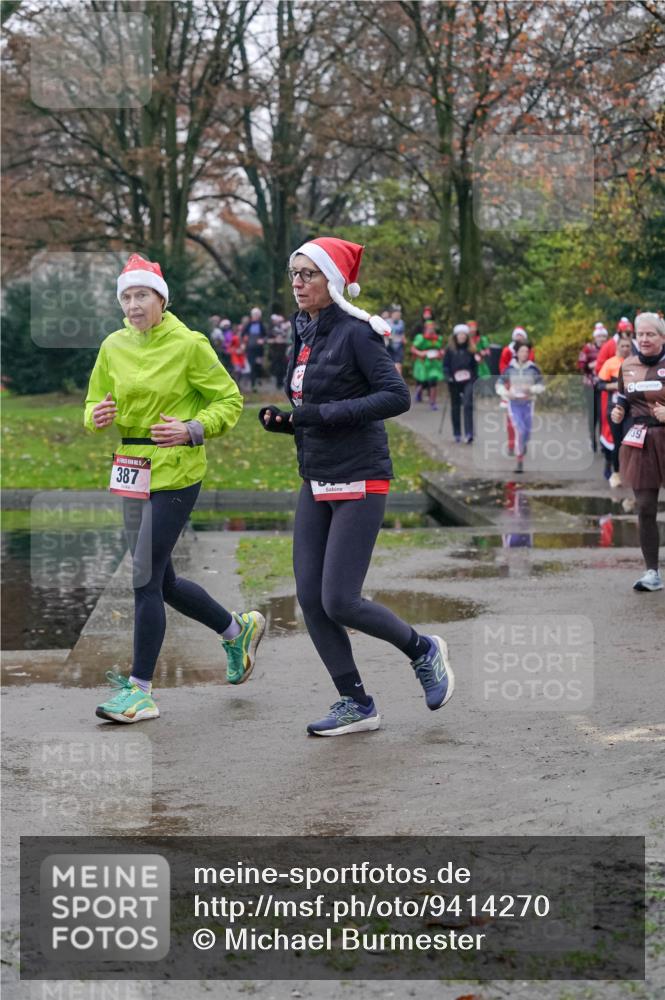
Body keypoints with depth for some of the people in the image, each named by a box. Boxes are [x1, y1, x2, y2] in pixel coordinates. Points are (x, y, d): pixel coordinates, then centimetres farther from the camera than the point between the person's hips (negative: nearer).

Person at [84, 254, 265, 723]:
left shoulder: (189, 345, -9)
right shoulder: (114, 346, 6)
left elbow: (230, 401, -3)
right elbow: (96, 404, 15)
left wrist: (193, 430, -19)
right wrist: (99, 416, -9)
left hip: (176, 471, -7)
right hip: (134, 472, 7)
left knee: (145, 580, -9)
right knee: (163, 581, 15)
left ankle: (141, 689, -1)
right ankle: (238, 629, 38)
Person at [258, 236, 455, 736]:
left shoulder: (356, 333, -13)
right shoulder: (305, 334, 11)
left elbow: (397, 396, -21)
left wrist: (323, 413, -23)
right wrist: (284, 420, -1)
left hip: (359, 482, -8)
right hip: (317, 484, 8)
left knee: (339, 602, -9)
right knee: (311, 600, 3)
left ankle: (424, 650, 16)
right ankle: (356, 703, 15)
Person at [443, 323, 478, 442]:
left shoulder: (470, 350, 4)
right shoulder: (450, 350, 2)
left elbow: (475, 365, 10)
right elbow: (445, 365, 1)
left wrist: (475, 377, 0)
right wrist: (448, 377, -12)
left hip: (468, 381, -1)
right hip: (454, 382, 1)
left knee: (468, 405, -13)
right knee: (455, 407, 9)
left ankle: (469, 434, -18)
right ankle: (457, 434, 21)